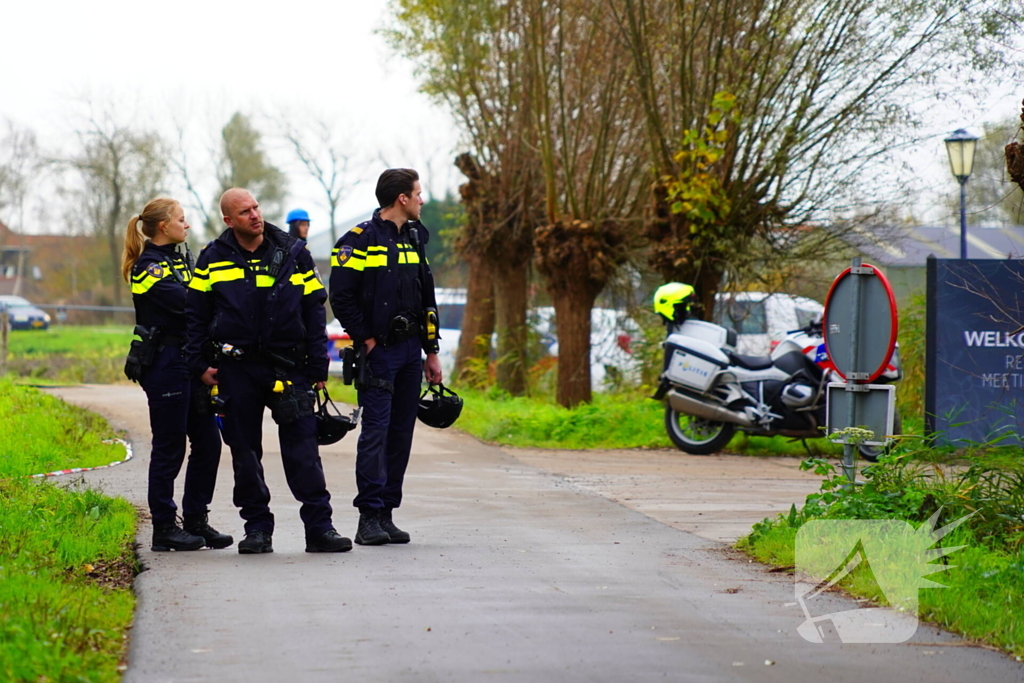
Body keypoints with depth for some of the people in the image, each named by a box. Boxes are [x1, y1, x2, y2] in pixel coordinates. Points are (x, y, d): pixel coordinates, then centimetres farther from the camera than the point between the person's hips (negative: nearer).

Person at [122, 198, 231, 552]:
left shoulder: (179, 260, 18)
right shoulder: (148, 266, -9)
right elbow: (182, 302, -21)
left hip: (191, 362, 8)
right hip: (165, 363, -8)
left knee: (207, 441, 7)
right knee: (169, 447, -3)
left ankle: (197, 520, 16)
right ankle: (164, 527, 4)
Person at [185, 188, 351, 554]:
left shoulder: (294, 253, 5)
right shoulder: (213, 259, 6)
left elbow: (314, 311, 5)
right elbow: (196, 315, 9)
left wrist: (318, 368, 0)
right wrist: (200, 364, 0)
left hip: (287, 366, -1)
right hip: (236, 369, 1)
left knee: (302, 448, -6)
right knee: (244, 451, 5)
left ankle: (319, 527, -4)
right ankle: (257, 527, 15)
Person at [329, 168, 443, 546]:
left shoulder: (414, 239, 16)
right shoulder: (360, 240, -8)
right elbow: (341, 297, -11)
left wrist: (431, 352, 17)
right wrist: (367, 341, -12)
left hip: (410, 351, 7)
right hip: (378, 350, -7)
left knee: (401, 433, 6)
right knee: (376, 430, -10)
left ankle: (387, 512, 11)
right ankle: (370, 517, -9)